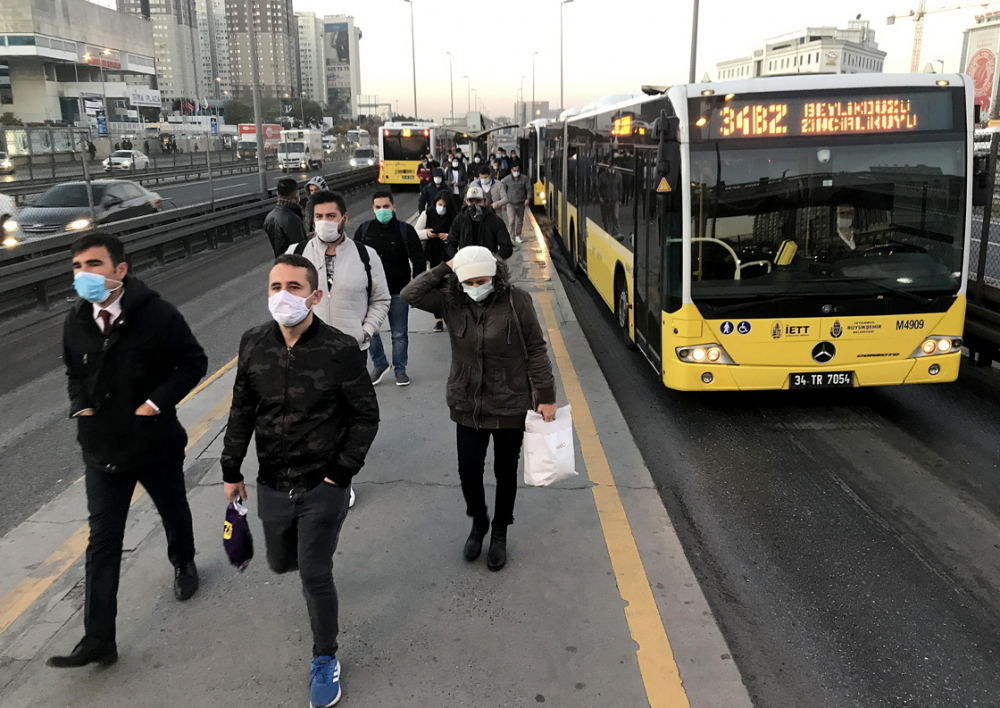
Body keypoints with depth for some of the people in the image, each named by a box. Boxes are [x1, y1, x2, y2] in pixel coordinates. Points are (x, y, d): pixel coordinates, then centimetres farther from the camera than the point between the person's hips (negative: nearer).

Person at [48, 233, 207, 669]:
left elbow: (193, 362, -10)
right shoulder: (76, 323, -2)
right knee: (103, 542, 2)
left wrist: (156, 403, -18)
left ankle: (183, 563, 55)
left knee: (174, 512, 22)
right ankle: (98, 639, 7)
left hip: (156, 443, -2)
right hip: (102, 449, 3)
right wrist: (80, 405, -2)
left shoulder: (157, 315, -17)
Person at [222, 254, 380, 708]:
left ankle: (325, 658, 23)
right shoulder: (253, 345, -4)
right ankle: (317, 560, 57)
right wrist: (231, 470, 11)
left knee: (315, 575, -1)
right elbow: (242, 411, 8)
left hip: (323, 487, -4)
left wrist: (341, 473, -11)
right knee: (281, 562, 20)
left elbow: (366, 416, -7)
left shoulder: (340, 350, -17)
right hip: (273, 485, 4)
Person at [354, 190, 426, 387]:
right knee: (370, 330, 7)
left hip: (398, 292, -1)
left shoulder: (405, 230, -4)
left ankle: (400, 369, 23)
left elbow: (419, 260, -1)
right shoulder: (364, 230, 1)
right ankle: (379, 363, 27)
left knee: (400, 334, 7)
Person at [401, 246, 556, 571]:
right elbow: (410, 294, -16)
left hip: (510, 406, -2)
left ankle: (500, 534, 37)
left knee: (506, 473, 14)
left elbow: (536, 350, -8)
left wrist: (546, 396, -7)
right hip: (468, 406, 2)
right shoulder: (451, 301, -6)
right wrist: (445, 268, -16)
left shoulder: (516, 301, -14)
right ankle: (478, 522, 38)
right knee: (468, 473, 7)